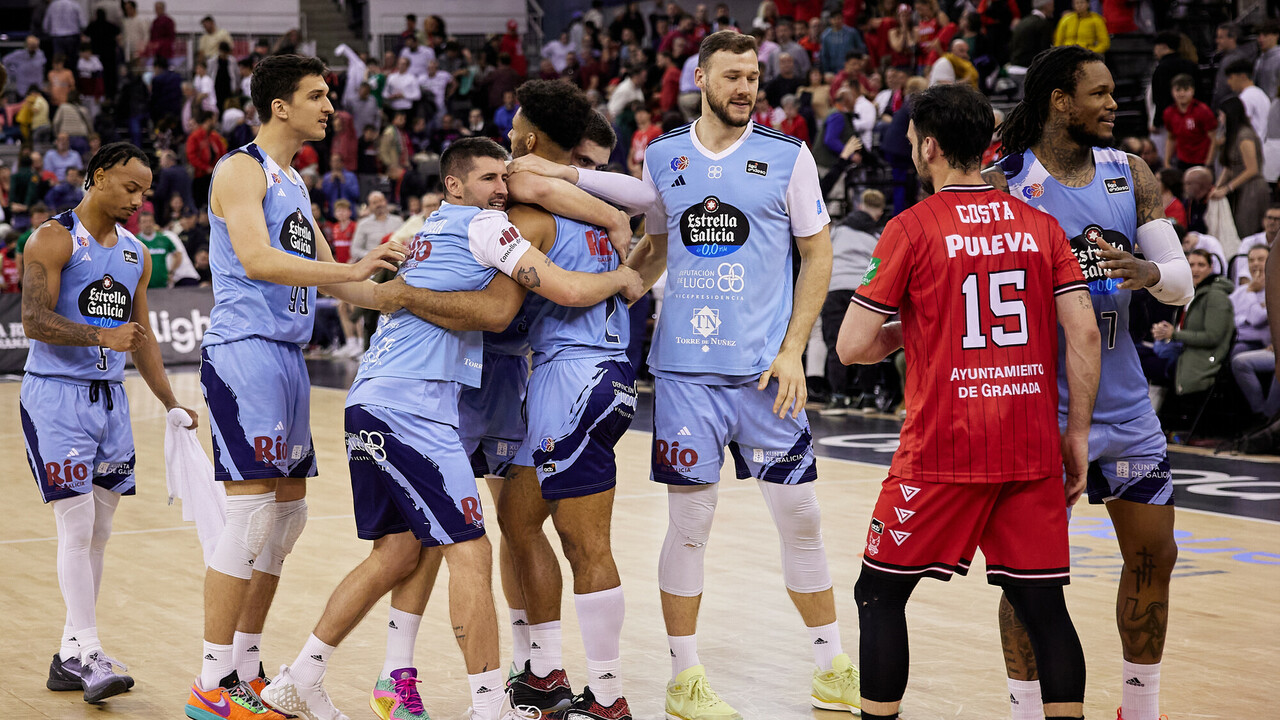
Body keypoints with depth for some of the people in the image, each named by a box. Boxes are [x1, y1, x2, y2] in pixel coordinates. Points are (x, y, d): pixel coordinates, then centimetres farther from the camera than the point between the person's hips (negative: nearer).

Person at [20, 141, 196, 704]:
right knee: (77, 526, -11)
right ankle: (89, 655, -10)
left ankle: (69, 657, 14)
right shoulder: (54, 240, -8)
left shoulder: (136, 255, 14)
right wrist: (103, 336, -28)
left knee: (98, 531, 7)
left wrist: (170, 403, 16)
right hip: (55, 395, -7)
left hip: (110, 398, 7)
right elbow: (34, 321, -17)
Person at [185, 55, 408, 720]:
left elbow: (329, 281, 26)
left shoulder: (294, 185, 21)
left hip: (287, 356, 10)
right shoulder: (242, 169, -8)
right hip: (244, 350, -10)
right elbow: (255, 260, -23)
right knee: (252, 512, -13)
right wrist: (353, 270, -28)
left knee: (287, 513, 12)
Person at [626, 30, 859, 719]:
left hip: (765, 369, -1)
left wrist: (792, 350, -5)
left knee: (799, 519, 3)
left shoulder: (788, 157, 0)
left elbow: (818, 255, 3)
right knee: (689, 524, 2)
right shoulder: (662, 158, 7)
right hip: (684, 368, 1)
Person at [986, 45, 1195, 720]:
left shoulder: (1130, 174, 4)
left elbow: (1182, 283, 2)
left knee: (1153, 553, 10)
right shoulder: (1003, 184, -10)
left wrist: (1149, 272, -20)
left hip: (1123, 402, 5)